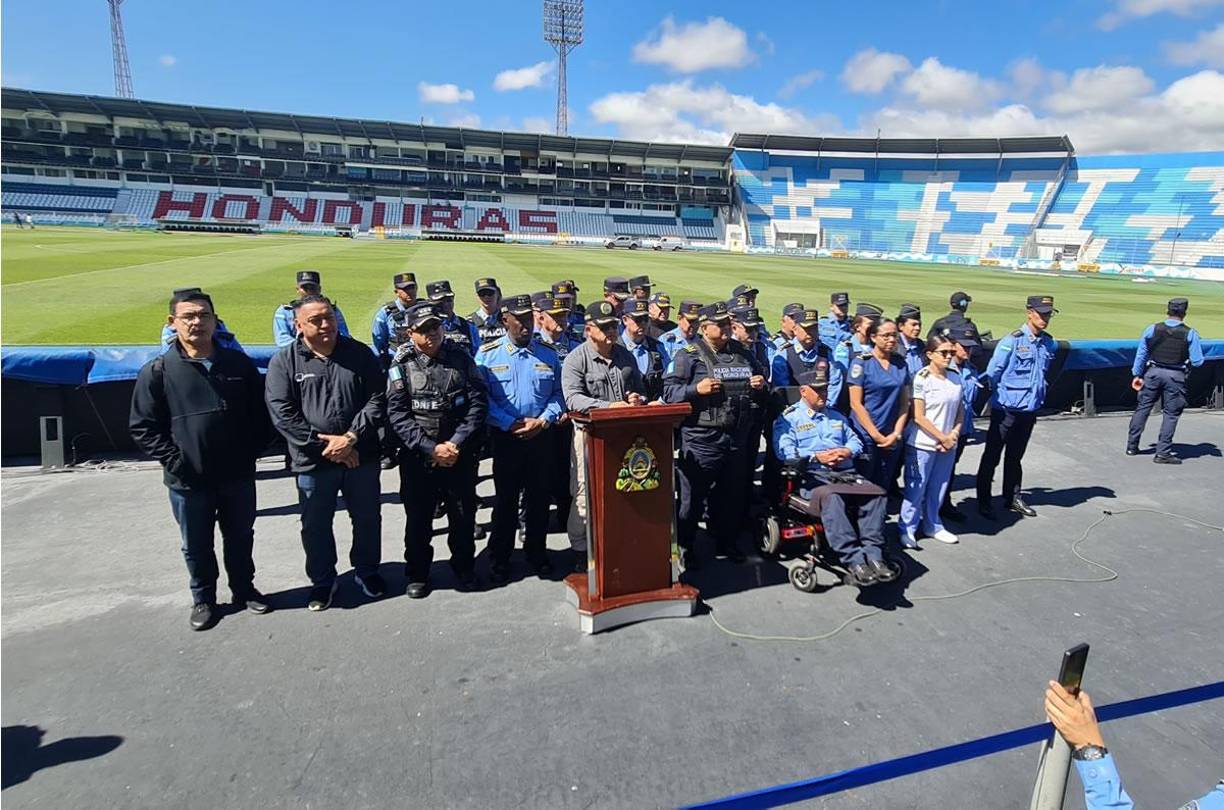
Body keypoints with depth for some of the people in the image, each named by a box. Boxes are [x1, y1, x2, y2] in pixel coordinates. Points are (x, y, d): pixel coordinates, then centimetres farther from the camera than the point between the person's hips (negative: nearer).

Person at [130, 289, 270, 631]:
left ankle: (244, 589, 38)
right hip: (188, 481, -1)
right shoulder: (158, 371, -6)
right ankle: (203, 599, 35)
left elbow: (259, 413, 6)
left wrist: (252, 451, -2)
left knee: (240, 538, 17)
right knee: (196, 545, 15)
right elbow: (142, 426, -3)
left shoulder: (239, 363, 0)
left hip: (238, 476, 2)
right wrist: (174, 460, -11)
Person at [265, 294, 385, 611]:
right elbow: (282, 414, -11)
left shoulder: (360, 353, -1)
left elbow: (377, 399, -5)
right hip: (313, 461, -1)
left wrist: (351, 437, -16)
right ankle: (322, 581, 35)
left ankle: (367, 571, 38)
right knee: (315, 526, 14)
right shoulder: (283, 362, -5)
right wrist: (325, 444, -16)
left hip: (361, 456, 1)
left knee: (368, 519, 16)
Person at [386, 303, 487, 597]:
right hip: (417, 456, -1)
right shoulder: (402, 365, -3)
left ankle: (463, 568, 31)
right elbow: (398, 415, -8)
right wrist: (431, 448, -15)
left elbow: (478, 404, -4)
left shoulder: (461, 358, 0)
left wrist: (457, 444, -13)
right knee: (418, 518, 10)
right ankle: (417, 574, 28)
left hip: (461, 454, 1)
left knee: (463, 515, 11)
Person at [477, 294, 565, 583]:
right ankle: (500, 557, 22)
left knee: (539, 497, 11)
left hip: (540, 437, 2)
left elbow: (557, 394, 5)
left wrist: (542, 421, -11)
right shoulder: (487, 354, -2)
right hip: (505, 438, -2)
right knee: (506, 499, 8)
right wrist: (511, 424, -15)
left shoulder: (547, 353, 5)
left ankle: (536, 551, 28)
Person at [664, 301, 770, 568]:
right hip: (701, 438, -6)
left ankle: (726, 541, 33)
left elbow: (763, 395, 27)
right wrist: (696, 389, -22)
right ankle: (685, 546, 17)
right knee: (694, 496, 2)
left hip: (737, 438, 6)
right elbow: (669, 391, -9)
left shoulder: (742, 352, 15)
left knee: (733, 494, 16)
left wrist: (762, 386, 4)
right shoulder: (689, 355, -3)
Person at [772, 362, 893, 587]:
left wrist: (847, 452, 2)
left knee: (876, 493, -24)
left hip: (846, 473, 6)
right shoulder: (788, 418, 10)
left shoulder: (836, 416, 32)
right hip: (812, 476, -5)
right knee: (832, 497, -38)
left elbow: (856, 441, 25)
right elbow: (784, 451, -5)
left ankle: (872, 554, -27)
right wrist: (817, 457, -13)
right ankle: (853, 560, -38)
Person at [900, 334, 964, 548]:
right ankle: (907, 529, 15)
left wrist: (954, 434, -3)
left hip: (948, 444, 6)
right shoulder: (922, 378, -13)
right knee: (916, 488, 2)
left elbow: (960, 409, 13)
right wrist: (943, 438, -12)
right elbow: (918, 417, -15)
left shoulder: (955, 376, 6)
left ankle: (932, 526, 31)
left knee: (938, 488, 16)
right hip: (923, 444, -6)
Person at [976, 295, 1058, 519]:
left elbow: (1044, 375, 18)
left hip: (1029, 409, 6)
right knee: (992, 456, 3)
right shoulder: (1012, 340, -15)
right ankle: (983, 501, 11)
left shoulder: (1048, 342, 5)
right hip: (1006, 409, -6)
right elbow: (993, 372, -11)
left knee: (1015, 456, 18)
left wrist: (1038, 399, 17)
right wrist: (998, 397, 0)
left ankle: (1013, 498, 30)